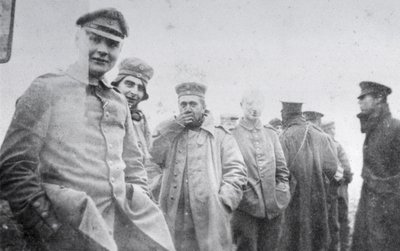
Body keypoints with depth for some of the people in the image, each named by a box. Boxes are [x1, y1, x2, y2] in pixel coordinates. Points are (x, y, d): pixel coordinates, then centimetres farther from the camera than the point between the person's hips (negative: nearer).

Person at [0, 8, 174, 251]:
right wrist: (49, 228, -12)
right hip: (73, 225, -5)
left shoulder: (119, 102, 15)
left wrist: (143, 209, 7)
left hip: (125, 220, 5)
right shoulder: (47, 88, -1)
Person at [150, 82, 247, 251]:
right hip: (174, 217, 2)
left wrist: (223, 202, -10)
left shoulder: (220, 135, 12)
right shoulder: (169, 134, 20)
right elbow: (154, 156, 1)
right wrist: (174, 127, 1)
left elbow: (236, 172, 3)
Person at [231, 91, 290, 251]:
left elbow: (282, 169, 14)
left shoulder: (271, 134, 12)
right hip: (245, 207, -4)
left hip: (273, 207, 4)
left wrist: (281, 194, 3)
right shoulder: (232, 134, -1)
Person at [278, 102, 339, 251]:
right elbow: (332, 166, 0)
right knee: (317, 239, 16)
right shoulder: (319, 135, 2)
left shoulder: (285, 137, -12)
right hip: (318, 198, 5)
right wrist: (320, 182, 14)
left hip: (295, 197, -4)